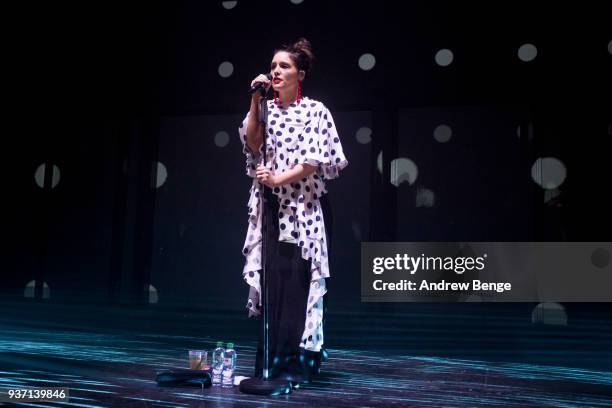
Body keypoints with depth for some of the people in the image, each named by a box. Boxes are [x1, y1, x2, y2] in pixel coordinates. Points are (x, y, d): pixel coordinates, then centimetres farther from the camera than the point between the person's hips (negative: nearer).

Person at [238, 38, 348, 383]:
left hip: (304, 208, -4)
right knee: (272, 282, 2)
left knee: (298, 283, -6)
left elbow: (314, 160, -10)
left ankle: (298, 363, 2)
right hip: (271, 208, 4)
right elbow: (252, 145, -3)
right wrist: (255, 102, -6)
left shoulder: (315, 110, -1)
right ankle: (271, 361, 10)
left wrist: (277, 178, -16)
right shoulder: (266, 109, 12)